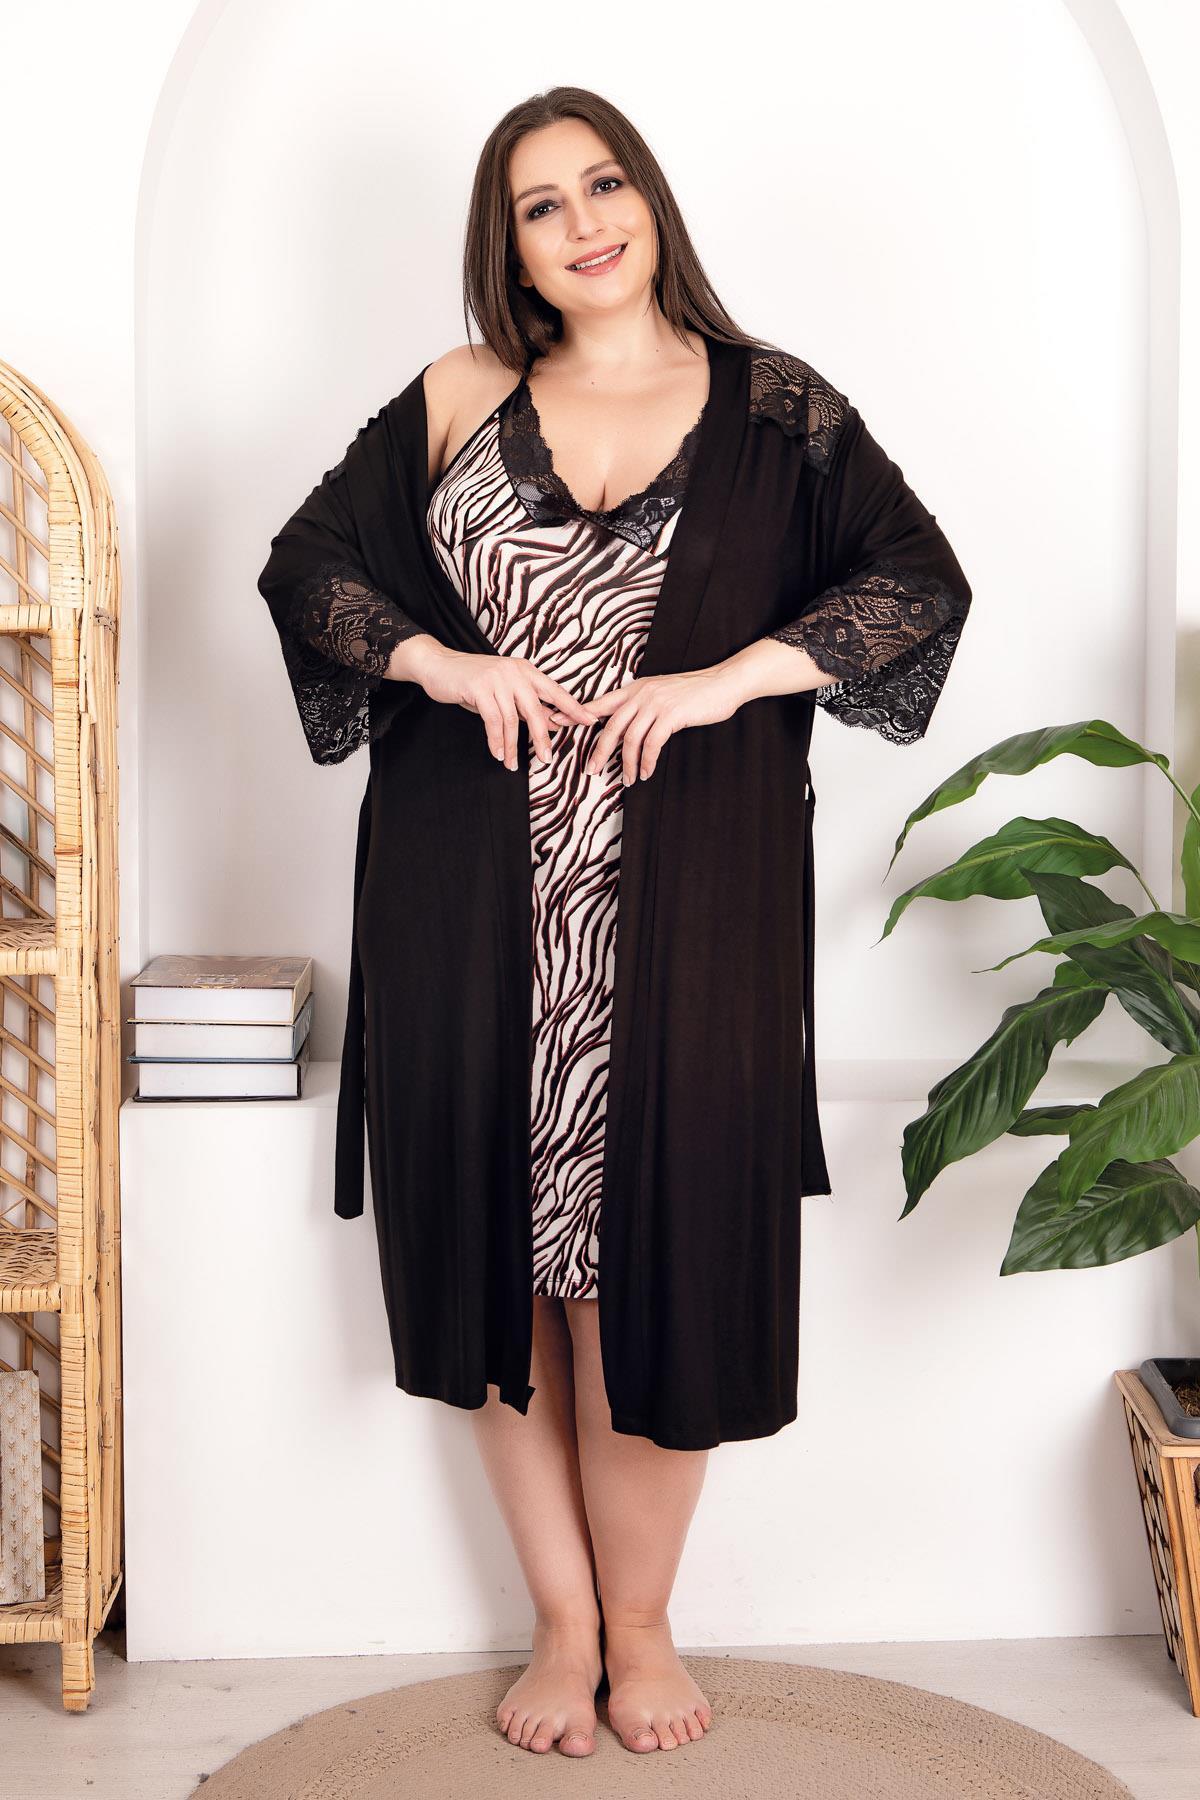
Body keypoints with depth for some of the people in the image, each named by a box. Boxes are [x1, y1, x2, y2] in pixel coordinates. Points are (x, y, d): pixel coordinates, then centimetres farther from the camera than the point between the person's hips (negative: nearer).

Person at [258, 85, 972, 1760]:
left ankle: (638, 1624, 18)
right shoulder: (455, 403, 10)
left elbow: (920, 578, -2)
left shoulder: (774, 408, 6)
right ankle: (564, 1623, 19)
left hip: (681, 899, -2)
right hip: (475, 899, 2)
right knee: (500, 1243, 4)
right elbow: (306, 563, 11)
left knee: (652, 1245, -1)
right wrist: (445, 665, -7)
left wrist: (726, 679, -14)